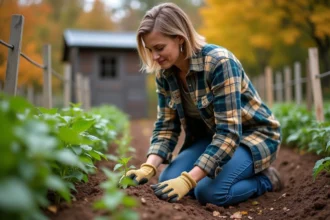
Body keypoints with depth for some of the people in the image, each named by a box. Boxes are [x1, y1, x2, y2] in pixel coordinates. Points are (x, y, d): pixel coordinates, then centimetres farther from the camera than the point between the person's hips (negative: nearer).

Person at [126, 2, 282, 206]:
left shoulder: (219, 63, -30)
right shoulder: (165, 73, -9)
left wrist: (188, 179, -41)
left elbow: (229, 133, -34)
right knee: (168, 181, -11)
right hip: (213, 135, 7)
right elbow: (166, 126, -6)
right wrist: (149, 167, -23)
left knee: (209, 192, -27)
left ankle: (265, 179, 2)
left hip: (254, 134, -7)